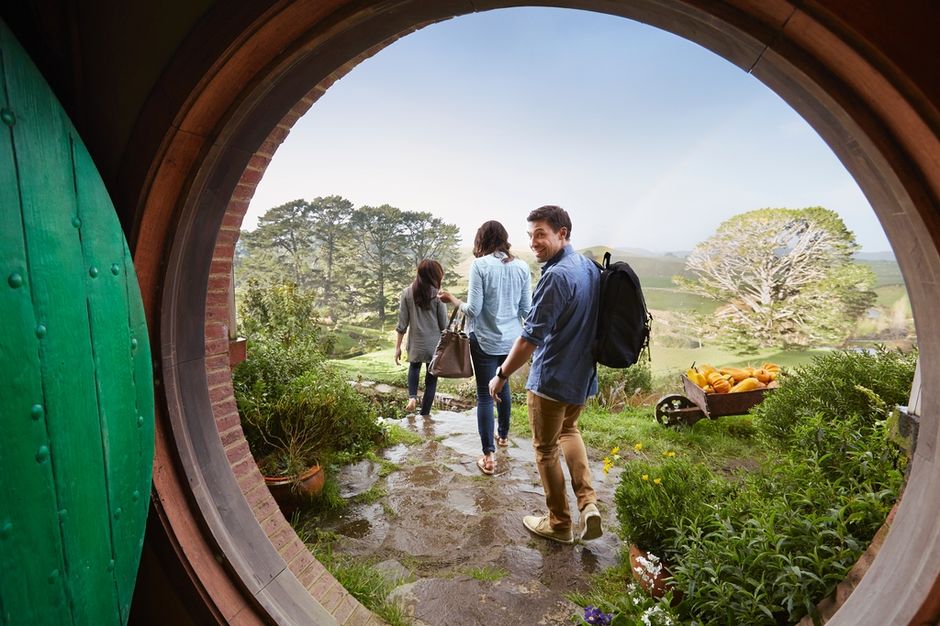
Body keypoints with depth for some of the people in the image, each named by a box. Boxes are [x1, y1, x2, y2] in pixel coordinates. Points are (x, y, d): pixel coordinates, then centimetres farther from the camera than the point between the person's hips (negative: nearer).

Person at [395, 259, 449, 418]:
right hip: (435, 345, -2)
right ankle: (425, 415, 16)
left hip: (415, 344, 2)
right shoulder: (437, 294, -8)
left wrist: (398, 346, 6)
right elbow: (444, 324, -5)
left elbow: (402, 322, -2)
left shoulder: (407, 292, -3)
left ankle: (412, 397, 8)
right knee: (431, 379, 12)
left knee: (414, 367, 29)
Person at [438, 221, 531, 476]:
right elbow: (526, 310, 2)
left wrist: (452, 299, 3)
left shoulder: (480, 265, -13)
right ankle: (503, 435, 43)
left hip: (485, 340, -4)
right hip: (511, 340, 5)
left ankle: (489, 456, 5)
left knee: (485, 395, 4)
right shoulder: (522, 266, -1)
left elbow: (473, 309, -15)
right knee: (503, 386, 25)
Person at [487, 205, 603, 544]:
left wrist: (501, 375, -13)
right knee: (569, 430, 29)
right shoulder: (590, 267, 3)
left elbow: (530, 337, -24)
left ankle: (559, 523, 26)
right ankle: (588, 504, 18)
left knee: (546, 449, 11)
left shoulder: (557, 275, -25)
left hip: (551, 378, -9)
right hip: (584, 374, 9)